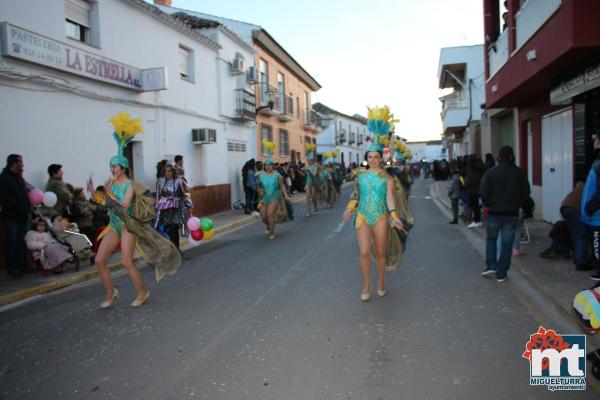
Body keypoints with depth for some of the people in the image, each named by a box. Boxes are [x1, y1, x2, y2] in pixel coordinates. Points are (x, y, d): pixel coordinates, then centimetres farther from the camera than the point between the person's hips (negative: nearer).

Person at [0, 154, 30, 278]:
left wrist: (28, 204, 4)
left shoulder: (19, 177, 15)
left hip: (22, 216, 7)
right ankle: (12, 268, 6)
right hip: (10, 217, -7)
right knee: (11, 243, -1)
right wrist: (20, 205, -21)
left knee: (21, 242, 10)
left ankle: (21, 266, 17)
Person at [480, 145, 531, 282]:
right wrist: (520, 205, 19)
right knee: (507, 242, 5)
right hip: (512, 213, 1)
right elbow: (526, 193, 3)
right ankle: (501, 273, 8)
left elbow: (483, 193, -7)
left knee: (491, 238, 18)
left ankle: (491, 265, 7)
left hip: (494, 212, -1)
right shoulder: (520, 173, 0)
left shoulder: (491, 172, -6)